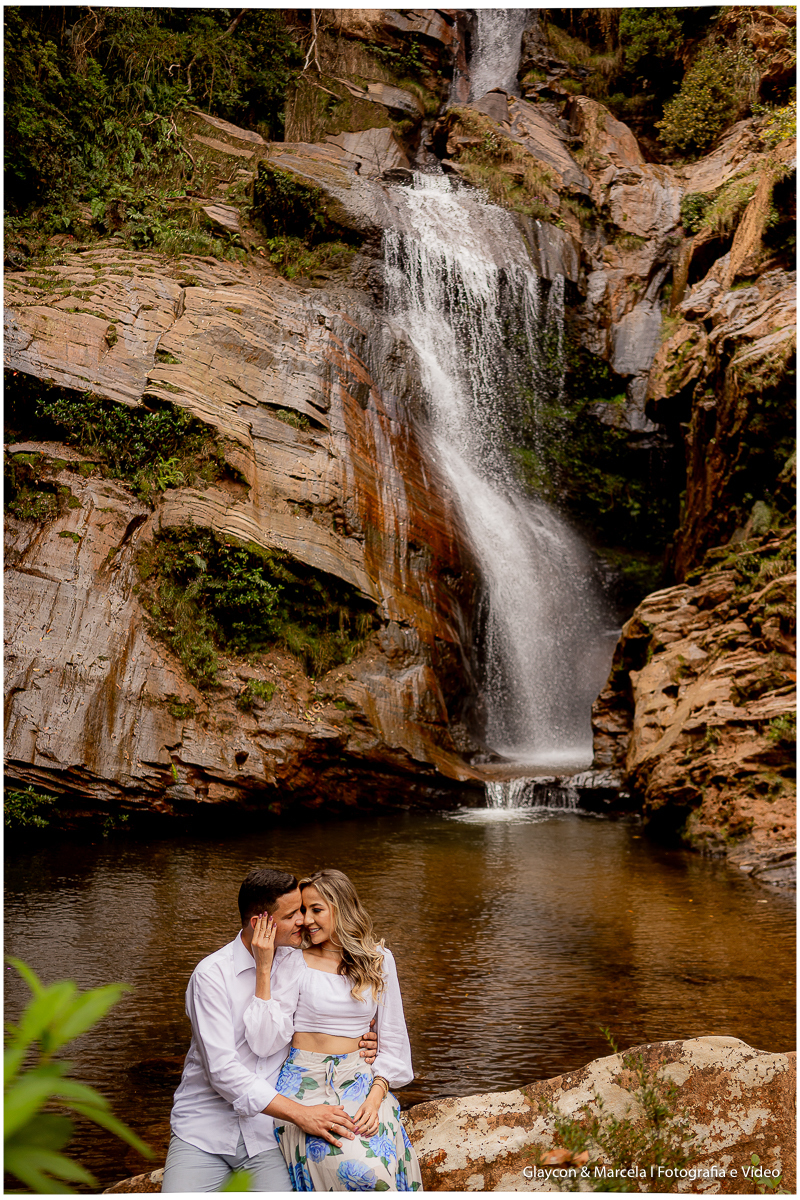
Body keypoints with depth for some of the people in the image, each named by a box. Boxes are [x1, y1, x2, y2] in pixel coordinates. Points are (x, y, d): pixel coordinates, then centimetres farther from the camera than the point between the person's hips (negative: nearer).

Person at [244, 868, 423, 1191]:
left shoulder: (379, 959, 6)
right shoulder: (296, 963, -1)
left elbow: (392, 1038, 9)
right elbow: (264, 1042, -10)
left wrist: (376, 1096, -5)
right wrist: (263, 969, -15)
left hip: (359, 1079, 3)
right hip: (305, 1081, -2)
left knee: (387, 1169, -22)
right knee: (360, 1172, -25)